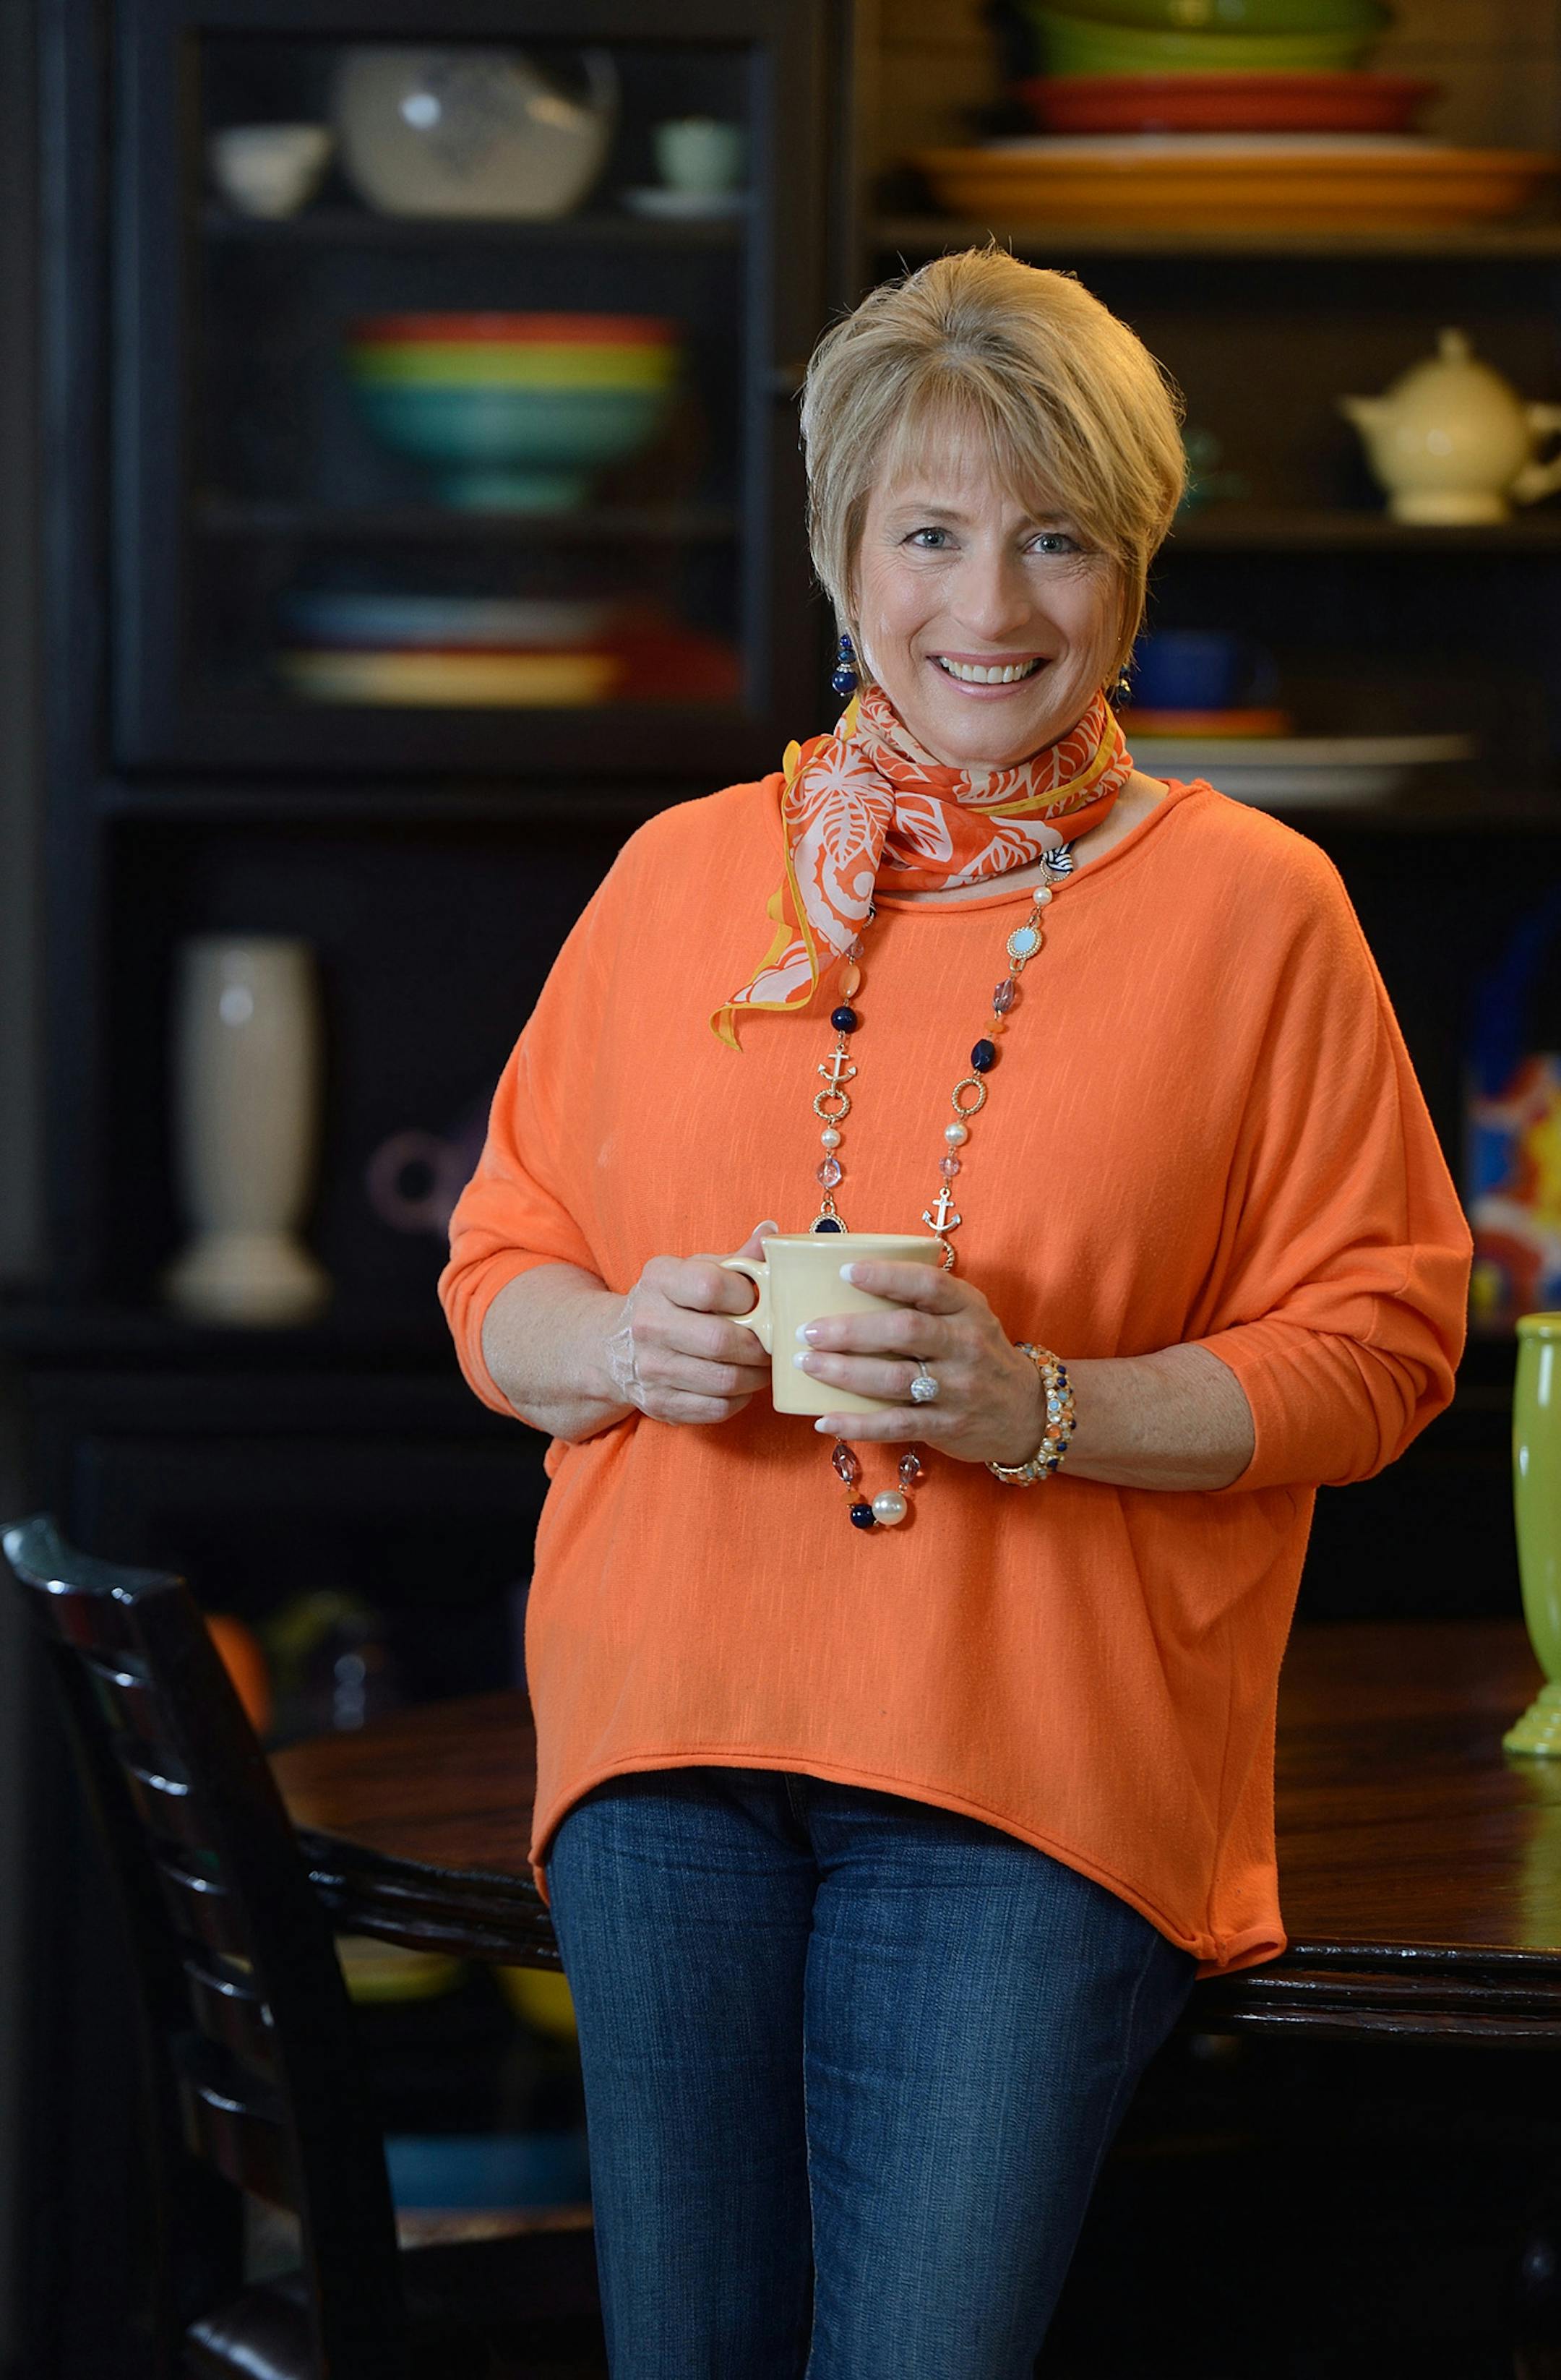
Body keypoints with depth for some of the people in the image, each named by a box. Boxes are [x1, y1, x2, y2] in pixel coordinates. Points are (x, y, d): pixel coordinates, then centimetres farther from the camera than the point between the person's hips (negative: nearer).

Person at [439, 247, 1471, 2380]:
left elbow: (1376, 1346, 0)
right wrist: (625, 1343, -8)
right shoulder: (684, 876, 11)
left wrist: (1042, 1407, -15)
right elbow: (495, 1281, 15)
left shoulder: (1251, 908, 3)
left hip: (1036, 1771, -3)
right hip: (672, 1728, 3)